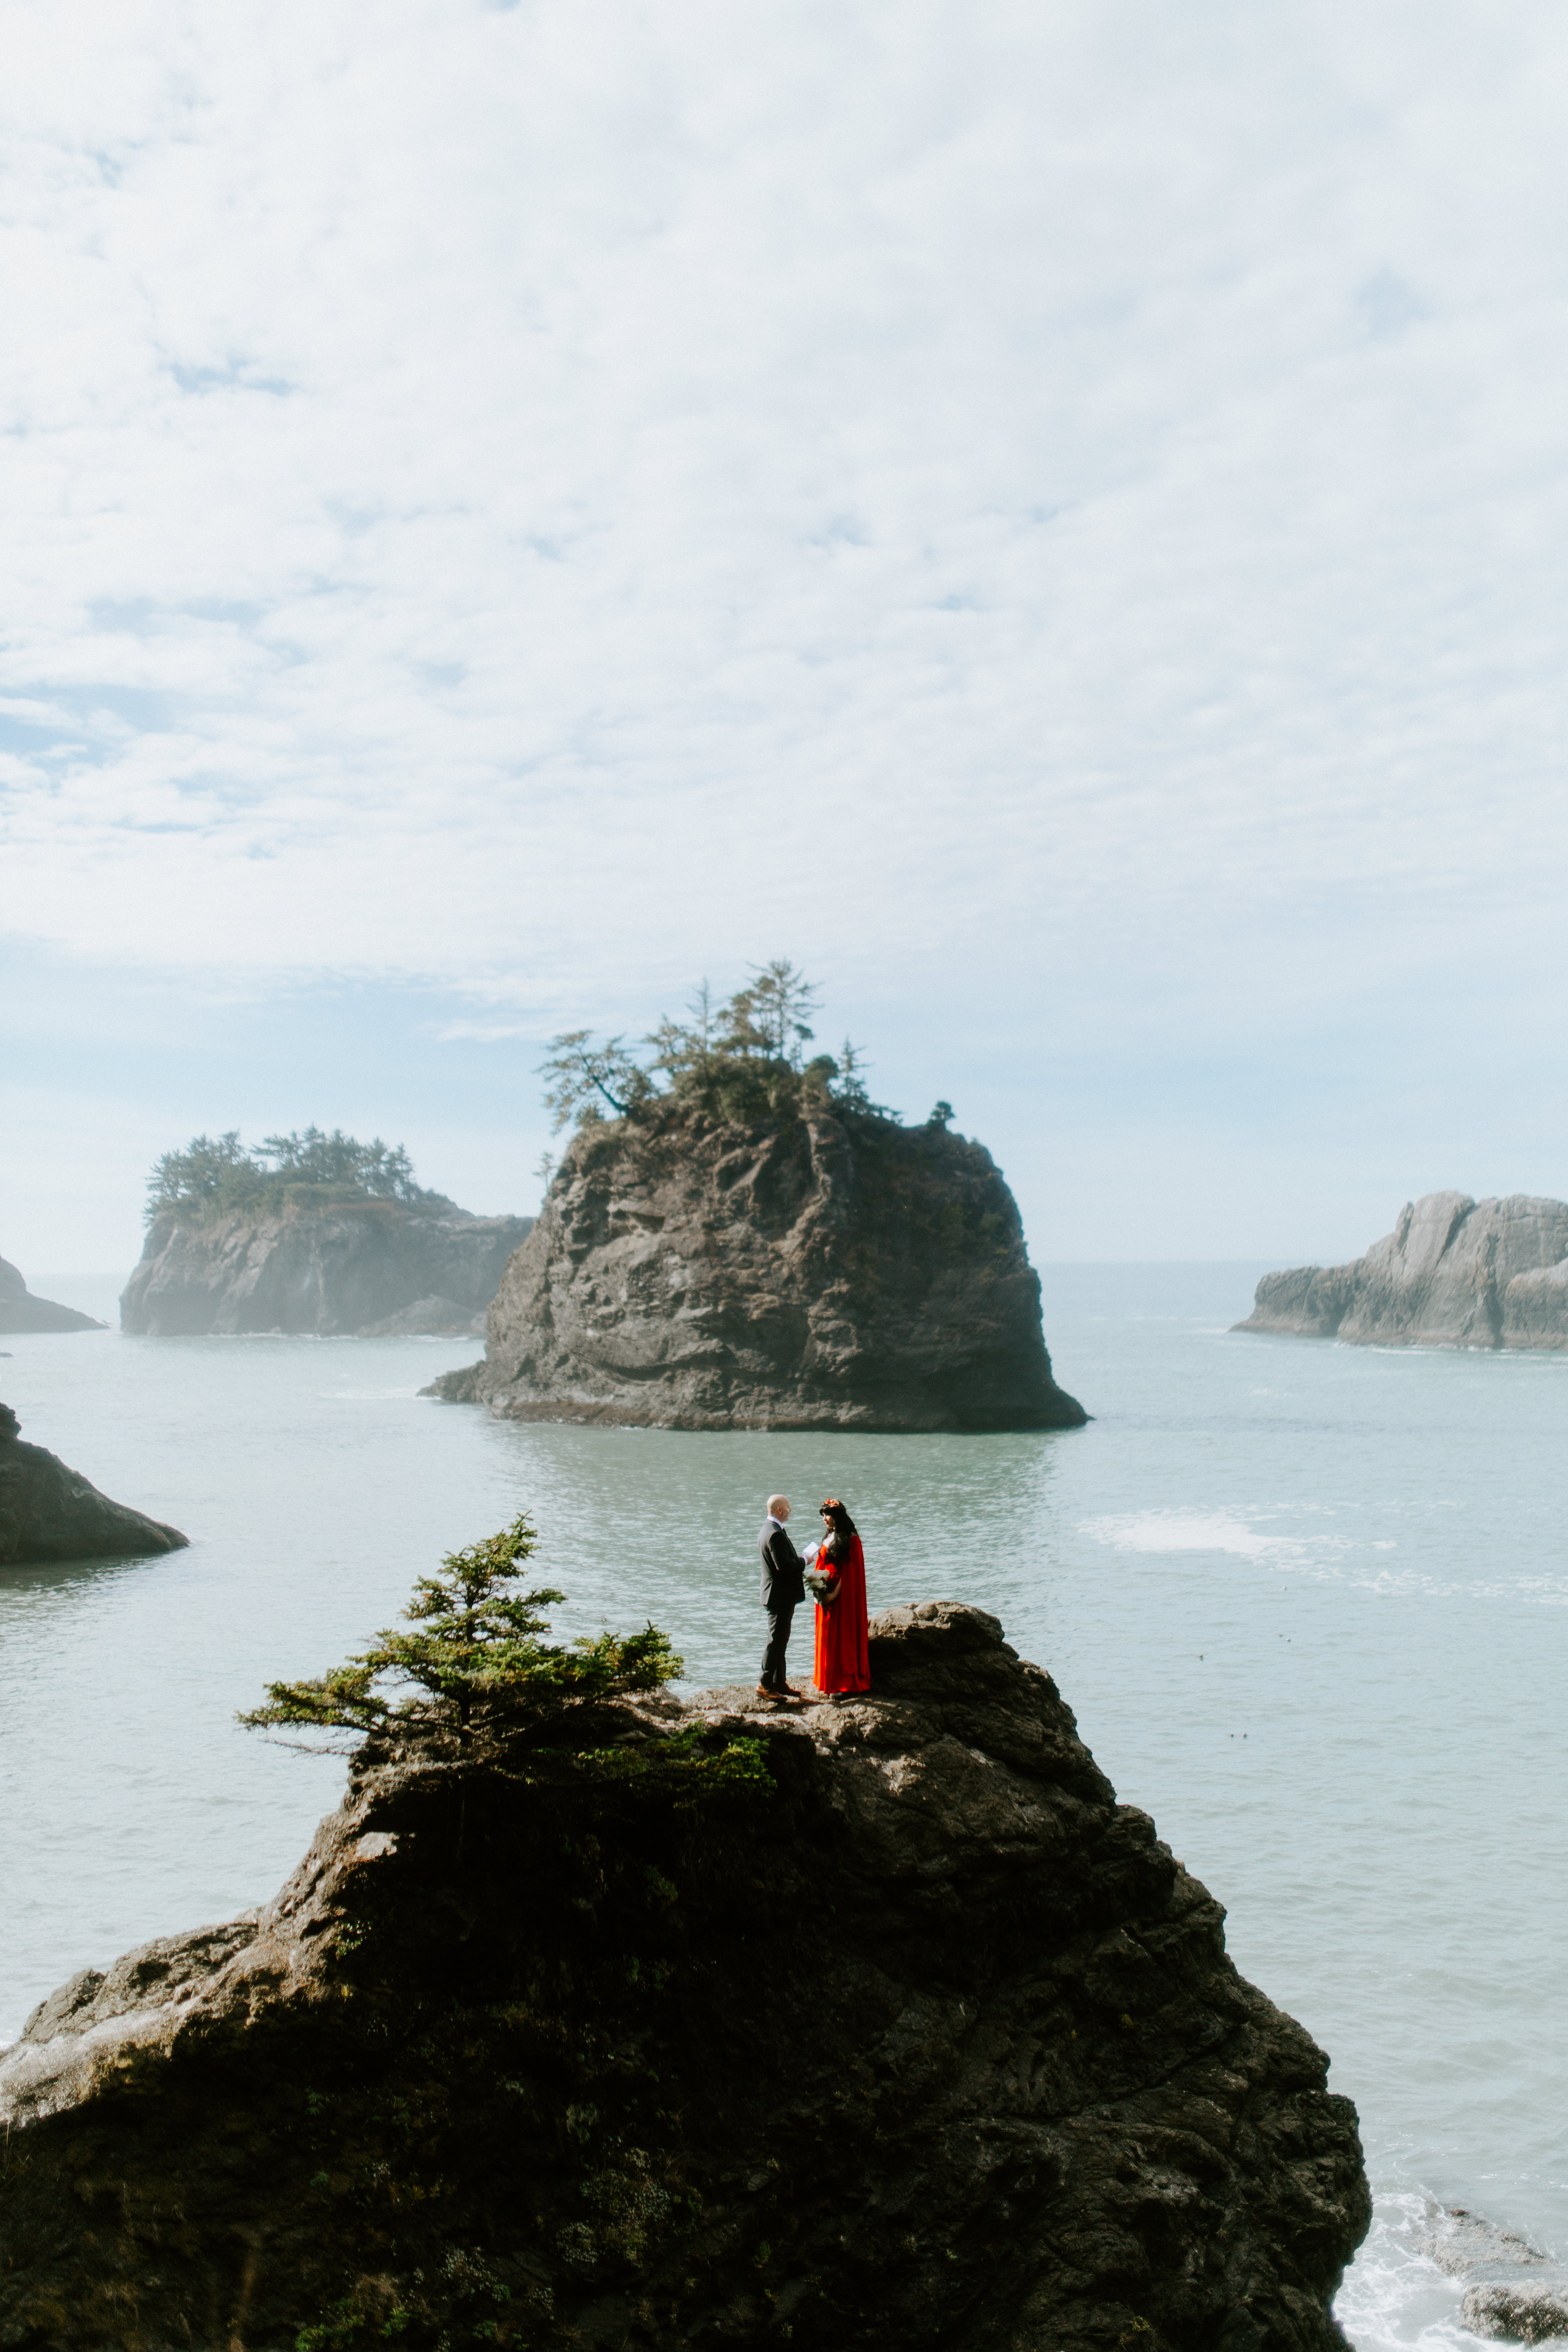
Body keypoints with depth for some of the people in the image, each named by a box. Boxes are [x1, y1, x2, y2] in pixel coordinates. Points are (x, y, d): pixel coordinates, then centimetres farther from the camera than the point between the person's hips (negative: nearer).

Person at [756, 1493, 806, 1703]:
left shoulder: (769, 1530, 13)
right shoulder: (776, 1534, -21)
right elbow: (783, 1565, -27)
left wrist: (798, 1571, 13)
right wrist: (803, 1561, -12)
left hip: (780, 1595, 11)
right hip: (780, 1596, -11)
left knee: (780, 1640, 16)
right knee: (776, 1640, -6)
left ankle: (779, 1682, 22)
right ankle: (765, 1685, -2)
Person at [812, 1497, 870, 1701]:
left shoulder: (851, 1541, -12)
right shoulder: (828, 1538, 13)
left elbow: (850, 1572, -15)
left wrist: (835, 1593, -19)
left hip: (844, 1598, -8)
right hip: (827, 1596, 8)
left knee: (842, 1637, -5)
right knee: (827, 1636, 9)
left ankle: (844, 1684, -2)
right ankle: (830, 1681, 16)